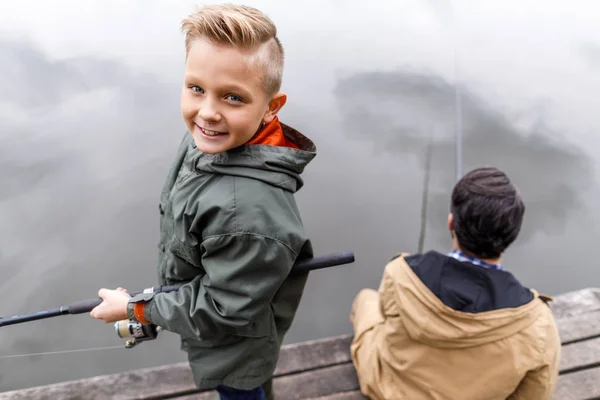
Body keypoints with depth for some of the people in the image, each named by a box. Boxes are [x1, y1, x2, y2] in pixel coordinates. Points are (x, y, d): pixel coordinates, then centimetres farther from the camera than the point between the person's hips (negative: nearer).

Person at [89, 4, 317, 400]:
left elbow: (225, 311, -30)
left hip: (233, 352, -7)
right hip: (212, 312, 7)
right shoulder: (208, 140, -17)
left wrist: (135, 308, -18)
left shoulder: (249, 212, -43)